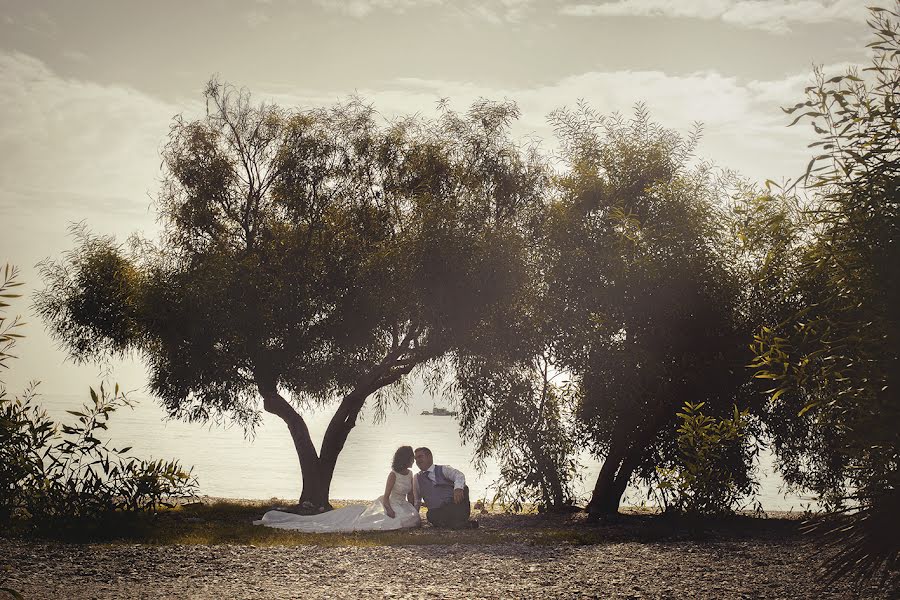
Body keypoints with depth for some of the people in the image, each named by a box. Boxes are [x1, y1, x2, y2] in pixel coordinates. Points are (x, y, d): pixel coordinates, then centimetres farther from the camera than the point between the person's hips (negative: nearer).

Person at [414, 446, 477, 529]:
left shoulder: (443, 469, 5)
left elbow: (459, 475, -15)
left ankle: (460, 520, -24)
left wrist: (458, 487, -37)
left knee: (463, 488, -29)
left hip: (456, 506, -1)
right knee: (431, 516, -36)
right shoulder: (417, 478, 17)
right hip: (436, 512, 1)